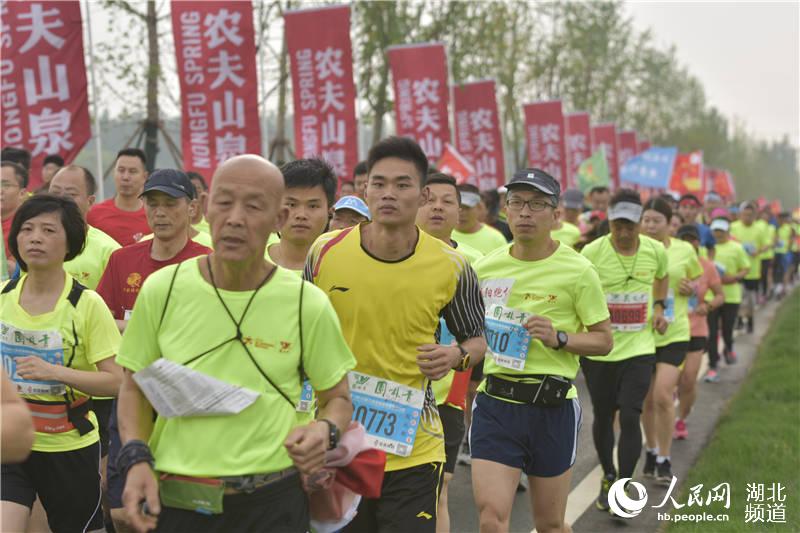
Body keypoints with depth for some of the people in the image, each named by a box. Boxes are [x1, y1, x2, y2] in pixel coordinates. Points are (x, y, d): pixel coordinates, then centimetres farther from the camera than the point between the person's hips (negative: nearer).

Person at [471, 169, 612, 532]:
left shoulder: (577, 270, -5)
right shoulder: (486, 267, 5)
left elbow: (603, 340, -1)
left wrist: (558, 338, -17)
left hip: (553, 408, -2)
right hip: (495, 403, 2)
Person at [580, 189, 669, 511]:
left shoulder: (656, 251, -3)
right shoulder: (592, 252, -12)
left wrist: (659, 307, 5)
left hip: (638, 348, 0)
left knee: (630, 417, -11)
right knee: (603, 416, 13)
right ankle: (608, 476, 37)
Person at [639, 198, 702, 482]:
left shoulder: (685, 250, -1)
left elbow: (697, 280, 15)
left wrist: (691, 288, -8)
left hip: (674, 333, -1)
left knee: (663, 396, -13)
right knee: (647, 400, 10)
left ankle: (664, 460, 4)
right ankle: (651, 451, 33)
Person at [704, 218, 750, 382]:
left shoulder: (737, 248, -1)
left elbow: (746, 269, 3)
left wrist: (734, 278, -14)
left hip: (731, 296, 0)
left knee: (727, 330, 6)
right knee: (712, 333, -4)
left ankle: (728, 349, 42)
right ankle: (712, 367, 3)